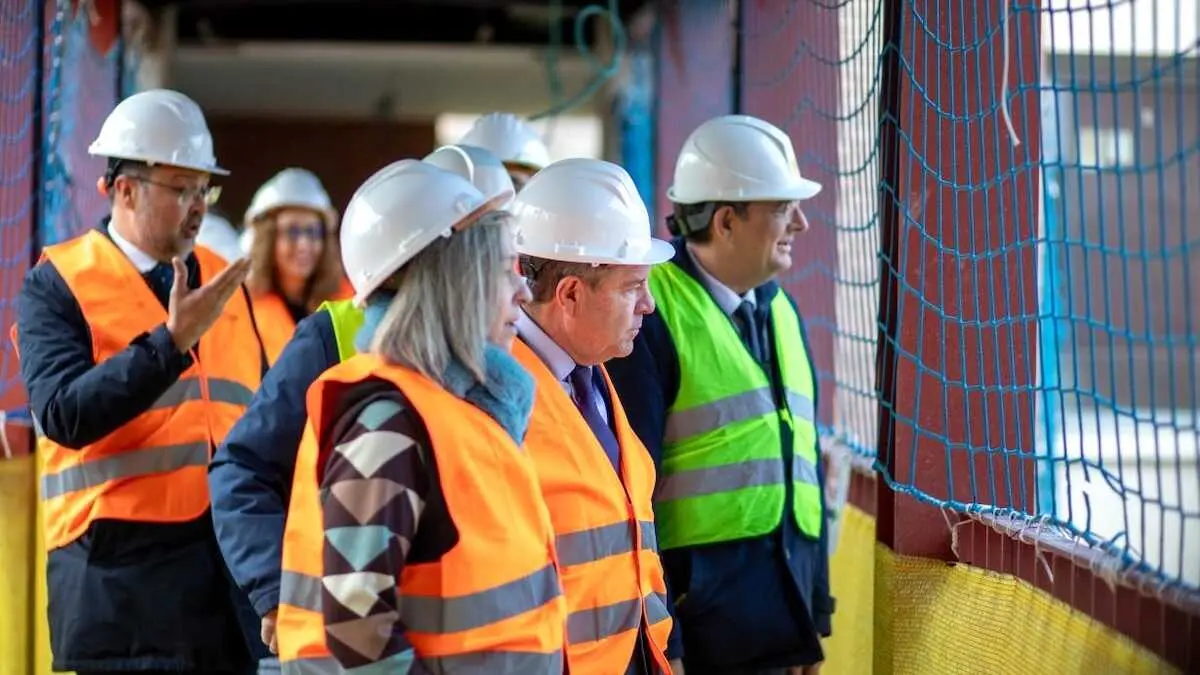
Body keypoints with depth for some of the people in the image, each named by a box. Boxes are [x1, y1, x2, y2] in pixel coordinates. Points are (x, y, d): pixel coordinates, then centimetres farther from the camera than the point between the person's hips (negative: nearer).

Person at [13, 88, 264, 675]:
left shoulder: (223, 281, 16)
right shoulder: (57, 286, -2)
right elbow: (63, 414, -17)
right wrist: (171, 341, -23)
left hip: (234, 566, 5)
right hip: (125, 574, -5)